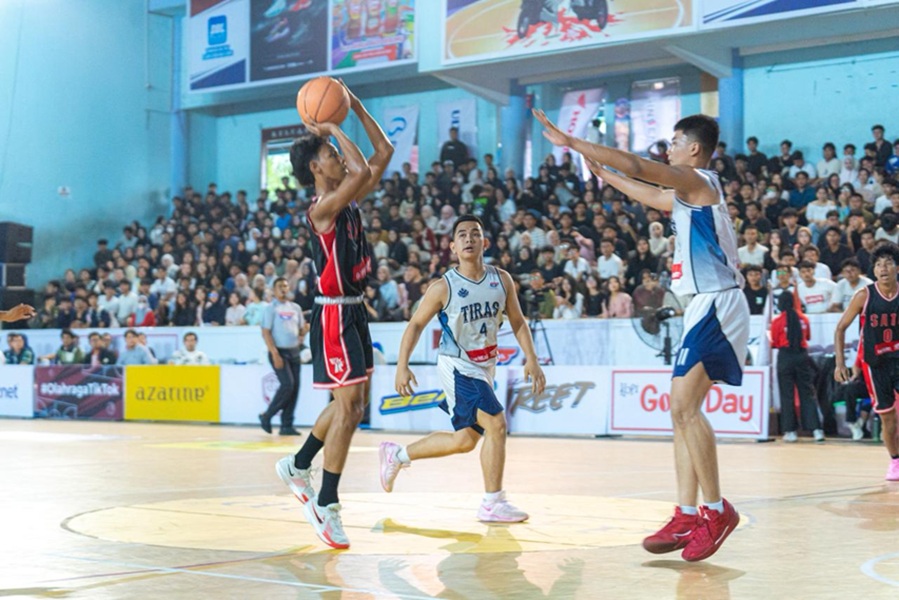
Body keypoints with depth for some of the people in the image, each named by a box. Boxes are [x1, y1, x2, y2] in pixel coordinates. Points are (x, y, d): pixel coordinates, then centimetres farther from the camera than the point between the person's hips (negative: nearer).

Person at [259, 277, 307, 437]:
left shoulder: (295, 308, 13)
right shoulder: (271, 308, -3)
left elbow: (301, 329, 19)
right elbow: (266, 333, -9)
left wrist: (304, 331, -6)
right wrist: (275, 354, -17)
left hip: (294, 351, 6)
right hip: (279, 351, -6)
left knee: (295, 387, 0)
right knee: (288, 385, -16)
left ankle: (286, 425, 6)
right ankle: (267, 416, 1)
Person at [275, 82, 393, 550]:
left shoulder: (349, 200, 10)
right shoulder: (321, 209, -16)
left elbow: (383, 154, 14)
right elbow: (362, 169, -30)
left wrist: (356, 107, 9)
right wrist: (331, 128, -17)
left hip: (353, 310, 9)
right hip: (334, 314, -9)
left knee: (351, 404, 17)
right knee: (349, 407, -9)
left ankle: (298, 466, 33)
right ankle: (326, 504, -3)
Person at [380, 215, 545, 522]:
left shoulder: (501, 280, -2)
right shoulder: (443, 287, -14)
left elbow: (517, 322, 5)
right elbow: (416, 324, -7)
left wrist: (531, 359, -7)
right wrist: (402, 366, -15)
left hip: (484, 367, 7)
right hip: (457, 367, -7)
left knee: (466, 440, 14)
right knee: (496, 423, -20)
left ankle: (397, 454, 32)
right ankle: (493, 504, -11)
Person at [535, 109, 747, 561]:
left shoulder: (699, 181, -9)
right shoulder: (689, 191, 19)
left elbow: (637, 166, -18)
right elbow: (651, 196, 37)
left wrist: (571, 142, -16)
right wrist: (603, 174, 41)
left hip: (717, 304, -11)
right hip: (706, 306, 11)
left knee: (684, 405, -17)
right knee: (683, 411, 8)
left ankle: (716, 509, -11)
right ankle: (686, 517, 8)